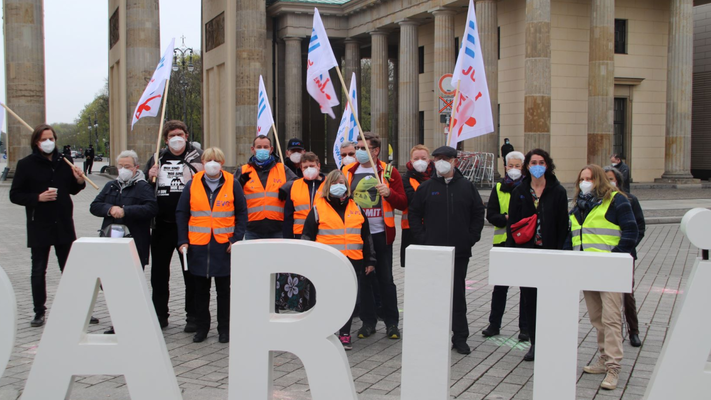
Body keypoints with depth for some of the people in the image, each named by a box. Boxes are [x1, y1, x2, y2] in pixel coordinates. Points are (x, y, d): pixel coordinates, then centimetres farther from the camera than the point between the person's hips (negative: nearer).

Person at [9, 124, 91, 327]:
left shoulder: (64, 162, 6)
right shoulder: (26, 164, -4)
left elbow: (72, 190, 17)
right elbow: (15, 195, -5)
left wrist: (79, 181, -4)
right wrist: (37, 198, -19)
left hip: (64, 225, 2)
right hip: (39, 226, -2)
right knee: (38, 270, 6)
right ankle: (39, 312, 16)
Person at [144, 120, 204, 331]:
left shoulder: (197, 158, 0)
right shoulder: (157, 159, 13)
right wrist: (150, 177, -2)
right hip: (162, 224, 5)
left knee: (191, 272, 3)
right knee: (159, 271, 12)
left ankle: (193, 316, 12)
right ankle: (160, 314, 24)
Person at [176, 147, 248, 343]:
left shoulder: (232, 184, -1)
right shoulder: (193, 184, 3)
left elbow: (241, 213, 1)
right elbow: (181, 214, 6)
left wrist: (237, 239, -9)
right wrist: (182, 241, -2)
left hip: (224, 245, -2)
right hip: (198, 245, 2)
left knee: (223, 289, 8)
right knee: (201, 289, 11)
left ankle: (224, 328, 18)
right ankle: (202, 327, 23)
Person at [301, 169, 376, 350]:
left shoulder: (356, 209, 15)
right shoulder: (318, 209, 4)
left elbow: (366, 236, 20)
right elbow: (307, 237, 5)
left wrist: (370, 260, 17)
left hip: (353, 262, 3)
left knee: (353, 300, 2)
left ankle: (345, 332, 19)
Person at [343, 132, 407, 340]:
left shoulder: (389, 172, 0)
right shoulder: (348, 172, 8)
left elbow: (403, 203, -2)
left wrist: (389, 193, -19)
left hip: (380, 233, -2)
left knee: (385, 279, 3)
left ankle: (392, 322, 14)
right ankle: (368, 321, 18)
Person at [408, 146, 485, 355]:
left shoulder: (467, 186, 6)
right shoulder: (426, 187, 6)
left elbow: (478, 213, 9)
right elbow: (414, 214, 8)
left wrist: (471, 238, 0)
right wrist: (422, 239, -1)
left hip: (460, 251, 0)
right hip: (432, 252, 0)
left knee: (458, 294, 5)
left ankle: (460, 337, 12)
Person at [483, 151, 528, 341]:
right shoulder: (498, 189, 7)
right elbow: (491, 215, 1)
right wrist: (507, 218, -16)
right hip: (503, 242, 2)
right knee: (500, 285, 8)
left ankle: (525, 327, 12)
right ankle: (494, 324, 18)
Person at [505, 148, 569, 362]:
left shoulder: (558, 192, 2)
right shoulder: (519, 192, 8)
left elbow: (563, 225, 1)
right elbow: (512, 223, 7)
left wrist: (559, 252, -6)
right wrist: (513, 251, -2)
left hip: (549, 252, -2)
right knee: (529, 298, 6)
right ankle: (534, 343, 15)